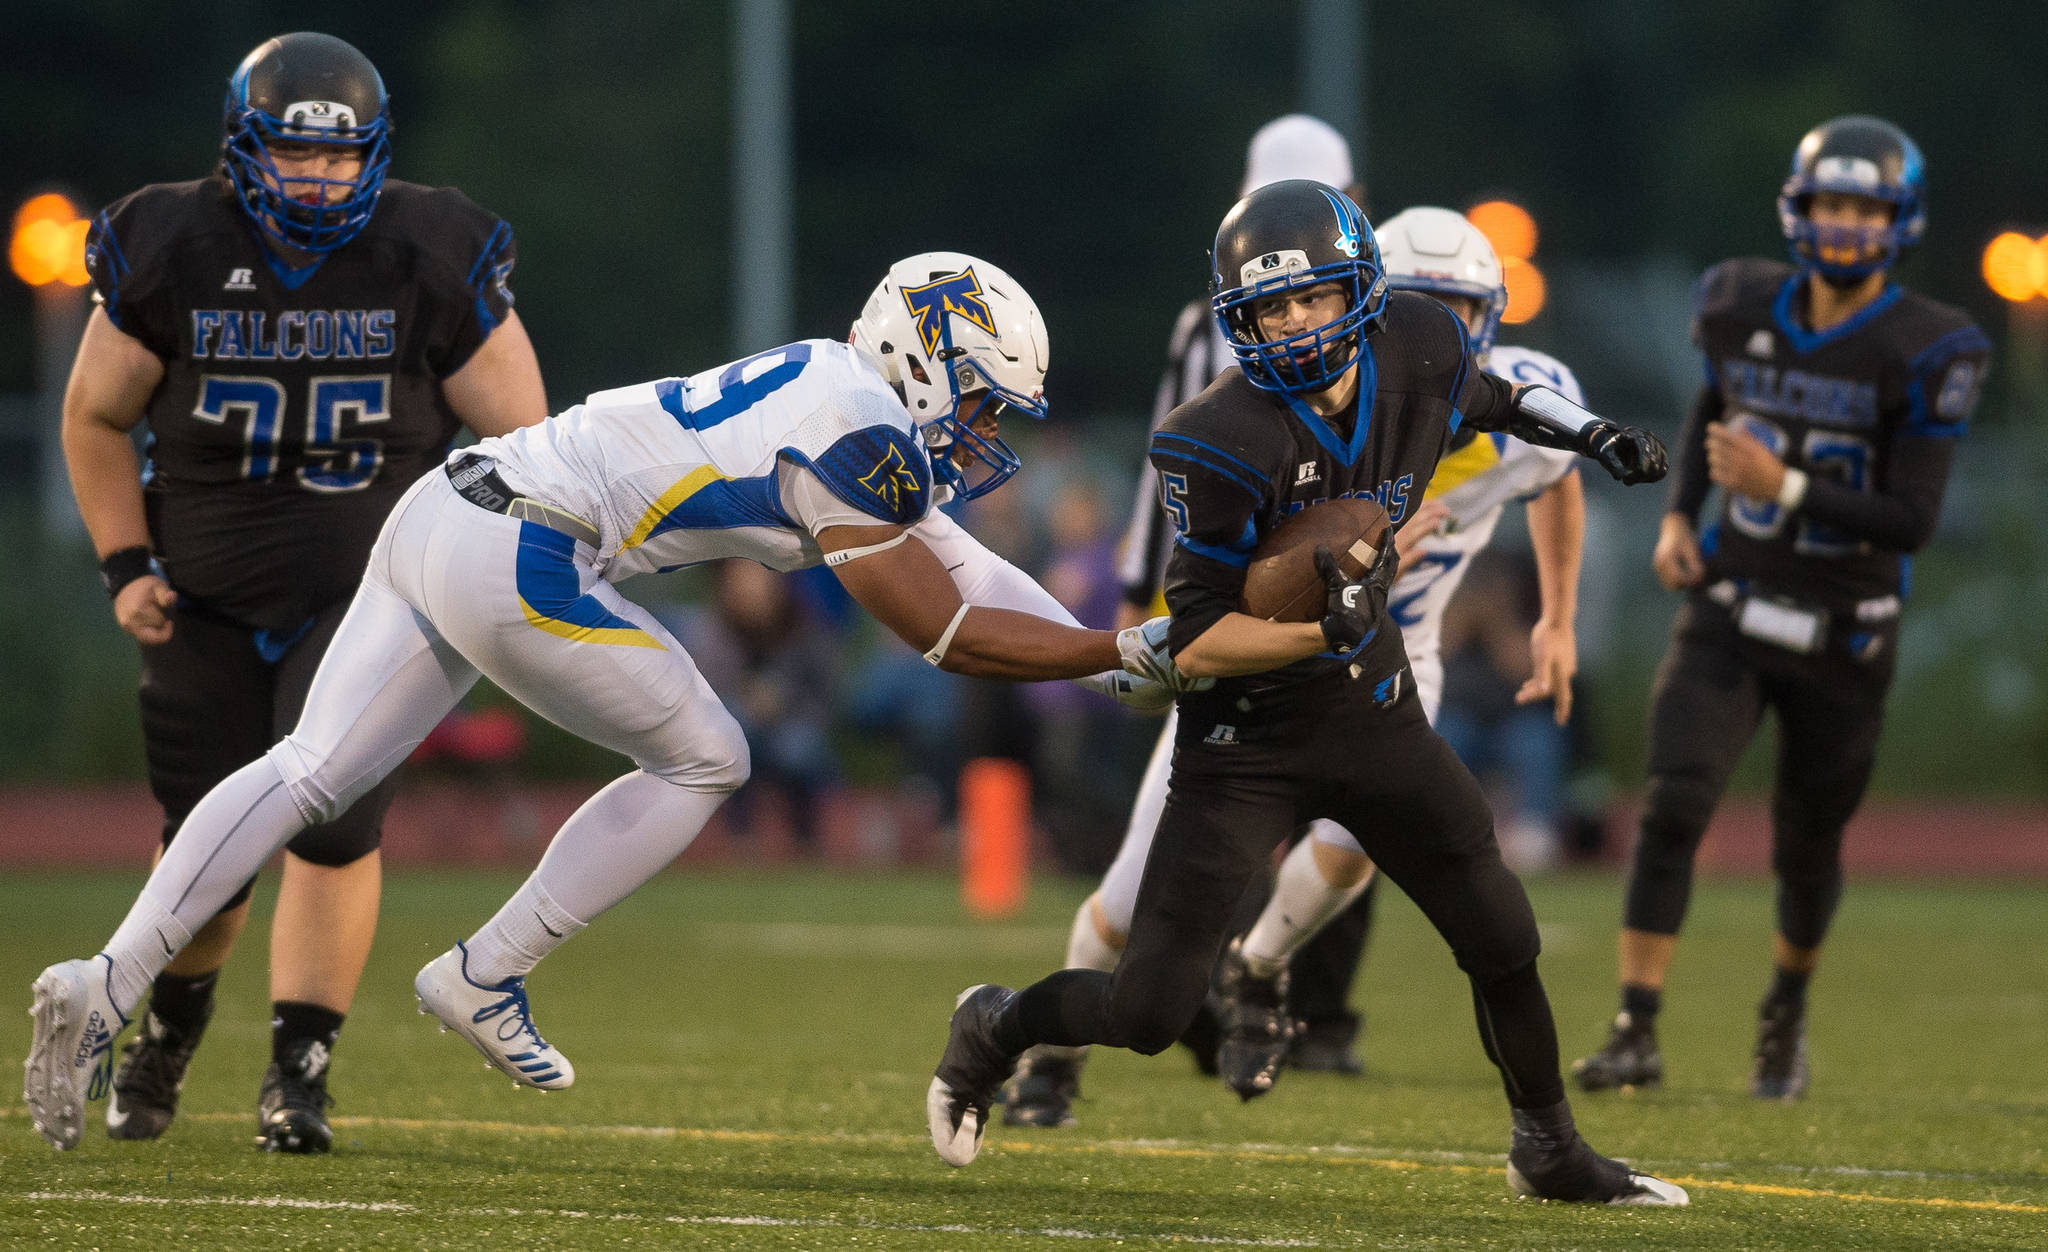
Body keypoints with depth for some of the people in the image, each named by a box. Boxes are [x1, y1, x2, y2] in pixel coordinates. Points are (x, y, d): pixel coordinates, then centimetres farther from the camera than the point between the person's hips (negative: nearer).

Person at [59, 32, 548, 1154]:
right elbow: (95, 417, 5)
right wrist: (126, 565, 0)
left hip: (367, 597, -1)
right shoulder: (172, 255, -10)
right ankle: (171, 1021, 34)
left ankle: (299, 1069, -10)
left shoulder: (432, 267, -13)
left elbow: (519, 435, -1)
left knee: (333, 813, -19)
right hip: (207, 604, 1)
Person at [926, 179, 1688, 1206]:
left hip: (1371, 710, 5)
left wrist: (1590, 435, 7)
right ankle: (992, 1027, 23)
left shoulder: (1415, 353, -10)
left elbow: (1481, 397, 18)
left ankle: (1549, 1151, 35)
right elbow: (1195, 646, -24)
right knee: (1150, 1011, -8)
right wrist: (1323, 630, -37)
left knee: (1503, 945, 10)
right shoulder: (1227, 446, -27)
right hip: (1247, 736, -5)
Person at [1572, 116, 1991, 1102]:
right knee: (1675, 804, -17)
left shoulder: (1922, 354, -14)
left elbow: (1909, 524, -17)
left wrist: (1784, 487, -25)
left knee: (1807, 845, 12)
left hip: (1840, 639, -2)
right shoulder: (1746, 309, -1)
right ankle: (1637, 1030, -14)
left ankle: (1786, 1011, 41)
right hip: (1729, 610, 2)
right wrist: (1678, 513, 5)